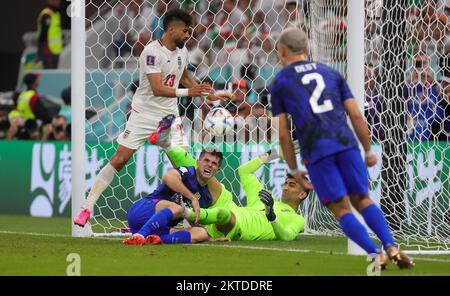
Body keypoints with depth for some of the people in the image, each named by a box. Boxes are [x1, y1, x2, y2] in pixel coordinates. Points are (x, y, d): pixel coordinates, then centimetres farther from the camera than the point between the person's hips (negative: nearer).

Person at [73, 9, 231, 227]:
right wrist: (187, 92, -35)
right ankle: (87, 207, -1)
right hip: (144, 114, -6)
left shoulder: (182, 51, 5)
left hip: (169, 115, 6)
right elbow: (157, 88, -27)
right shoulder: (152, 52, -18)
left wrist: (208, 94, 24)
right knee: (119, 159, -7)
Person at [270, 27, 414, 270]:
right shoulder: (331, 73, 22)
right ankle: (391, 247, -8)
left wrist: (294, 171, 18)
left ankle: (375, 253, -15)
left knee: (341, 209, 2)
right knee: (362, 199, 12)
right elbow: (355, 115, 15)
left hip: (316, 150, -3)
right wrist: (368, 152, 23)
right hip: (346, 141, 3)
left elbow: (283, 134, 10)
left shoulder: (280, 83, 14)